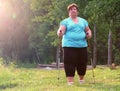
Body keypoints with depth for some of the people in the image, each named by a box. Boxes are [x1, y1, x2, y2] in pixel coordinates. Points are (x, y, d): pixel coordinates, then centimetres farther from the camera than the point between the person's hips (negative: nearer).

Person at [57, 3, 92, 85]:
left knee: (82, 63, 7)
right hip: (69, 46, -3)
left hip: (82, 45, 4)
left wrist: (89, 34, 0)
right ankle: (70, 82, -4)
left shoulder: (83, 21, 18)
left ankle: (81, 80, 29)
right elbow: (61, 30, -8)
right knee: (70, 63, -8)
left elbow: (88, 30, 22)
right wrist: (60, 33, -31)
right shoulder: (65, 21, 6)